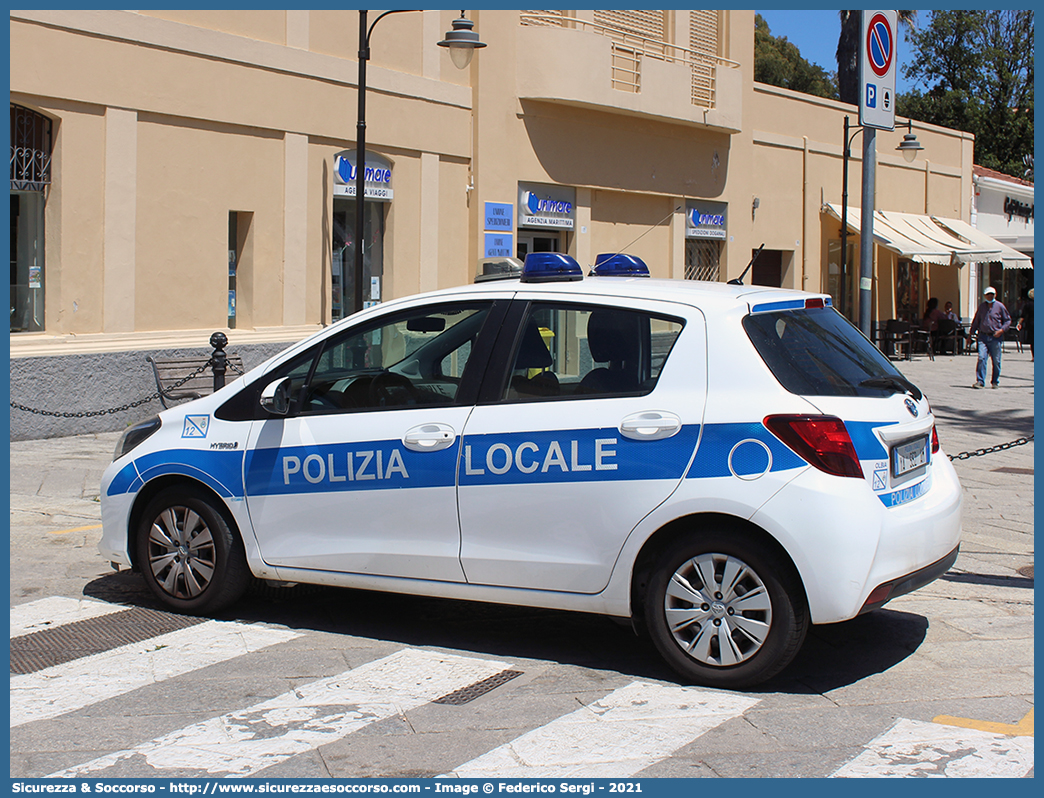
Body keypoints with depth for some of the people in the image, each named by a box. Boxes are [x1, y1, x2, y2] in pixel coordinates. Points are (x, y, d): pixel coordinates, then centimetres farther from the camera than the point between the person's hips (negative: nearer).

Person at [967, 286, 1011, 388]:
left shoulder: (1000, 306, 1)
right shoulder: (982, 307, 10)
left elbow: (1008, 320, 7)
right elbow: (976, 321, 20)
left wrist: (1002, 330, -8)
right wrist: (971, 333, 15)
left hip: (996, 338, -1)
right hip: (983, 336, 2)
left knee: (996, 361, 4)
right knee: (981, 358, -12)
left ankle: (995, 382, 19)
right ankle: (980, 382, -11)